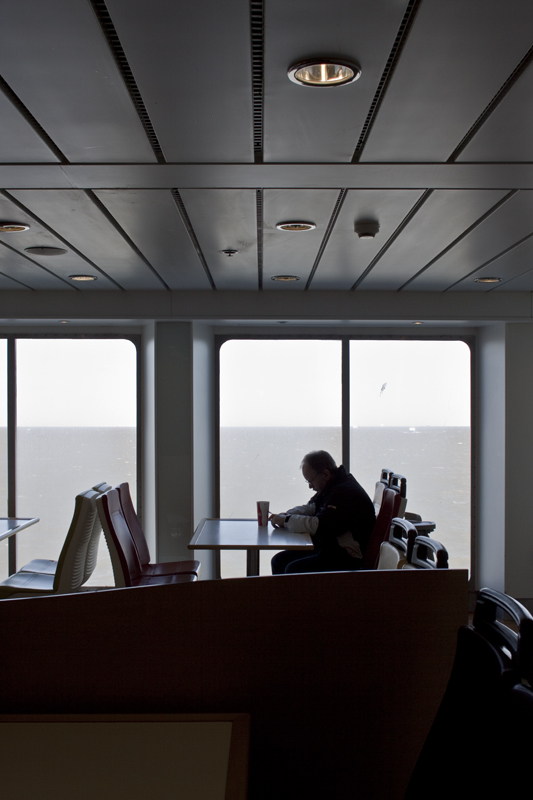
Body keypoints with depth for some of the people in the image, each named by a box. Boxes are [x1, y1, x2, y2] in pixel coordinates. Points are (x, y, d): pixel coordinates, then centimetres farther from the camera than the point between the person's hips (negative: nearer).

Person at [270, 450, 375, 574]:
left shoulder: (345, 492, -21)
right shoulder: (332, 487, 12)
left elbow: (320, 526, -28)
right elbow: (311, 508, 23)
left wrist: (287, 520, -16)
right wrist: (286, 514, 2)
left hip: (347, 559, -11)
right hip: (327, 547, 11)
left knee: (293, 569, -26)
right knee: (279, 560, 3)